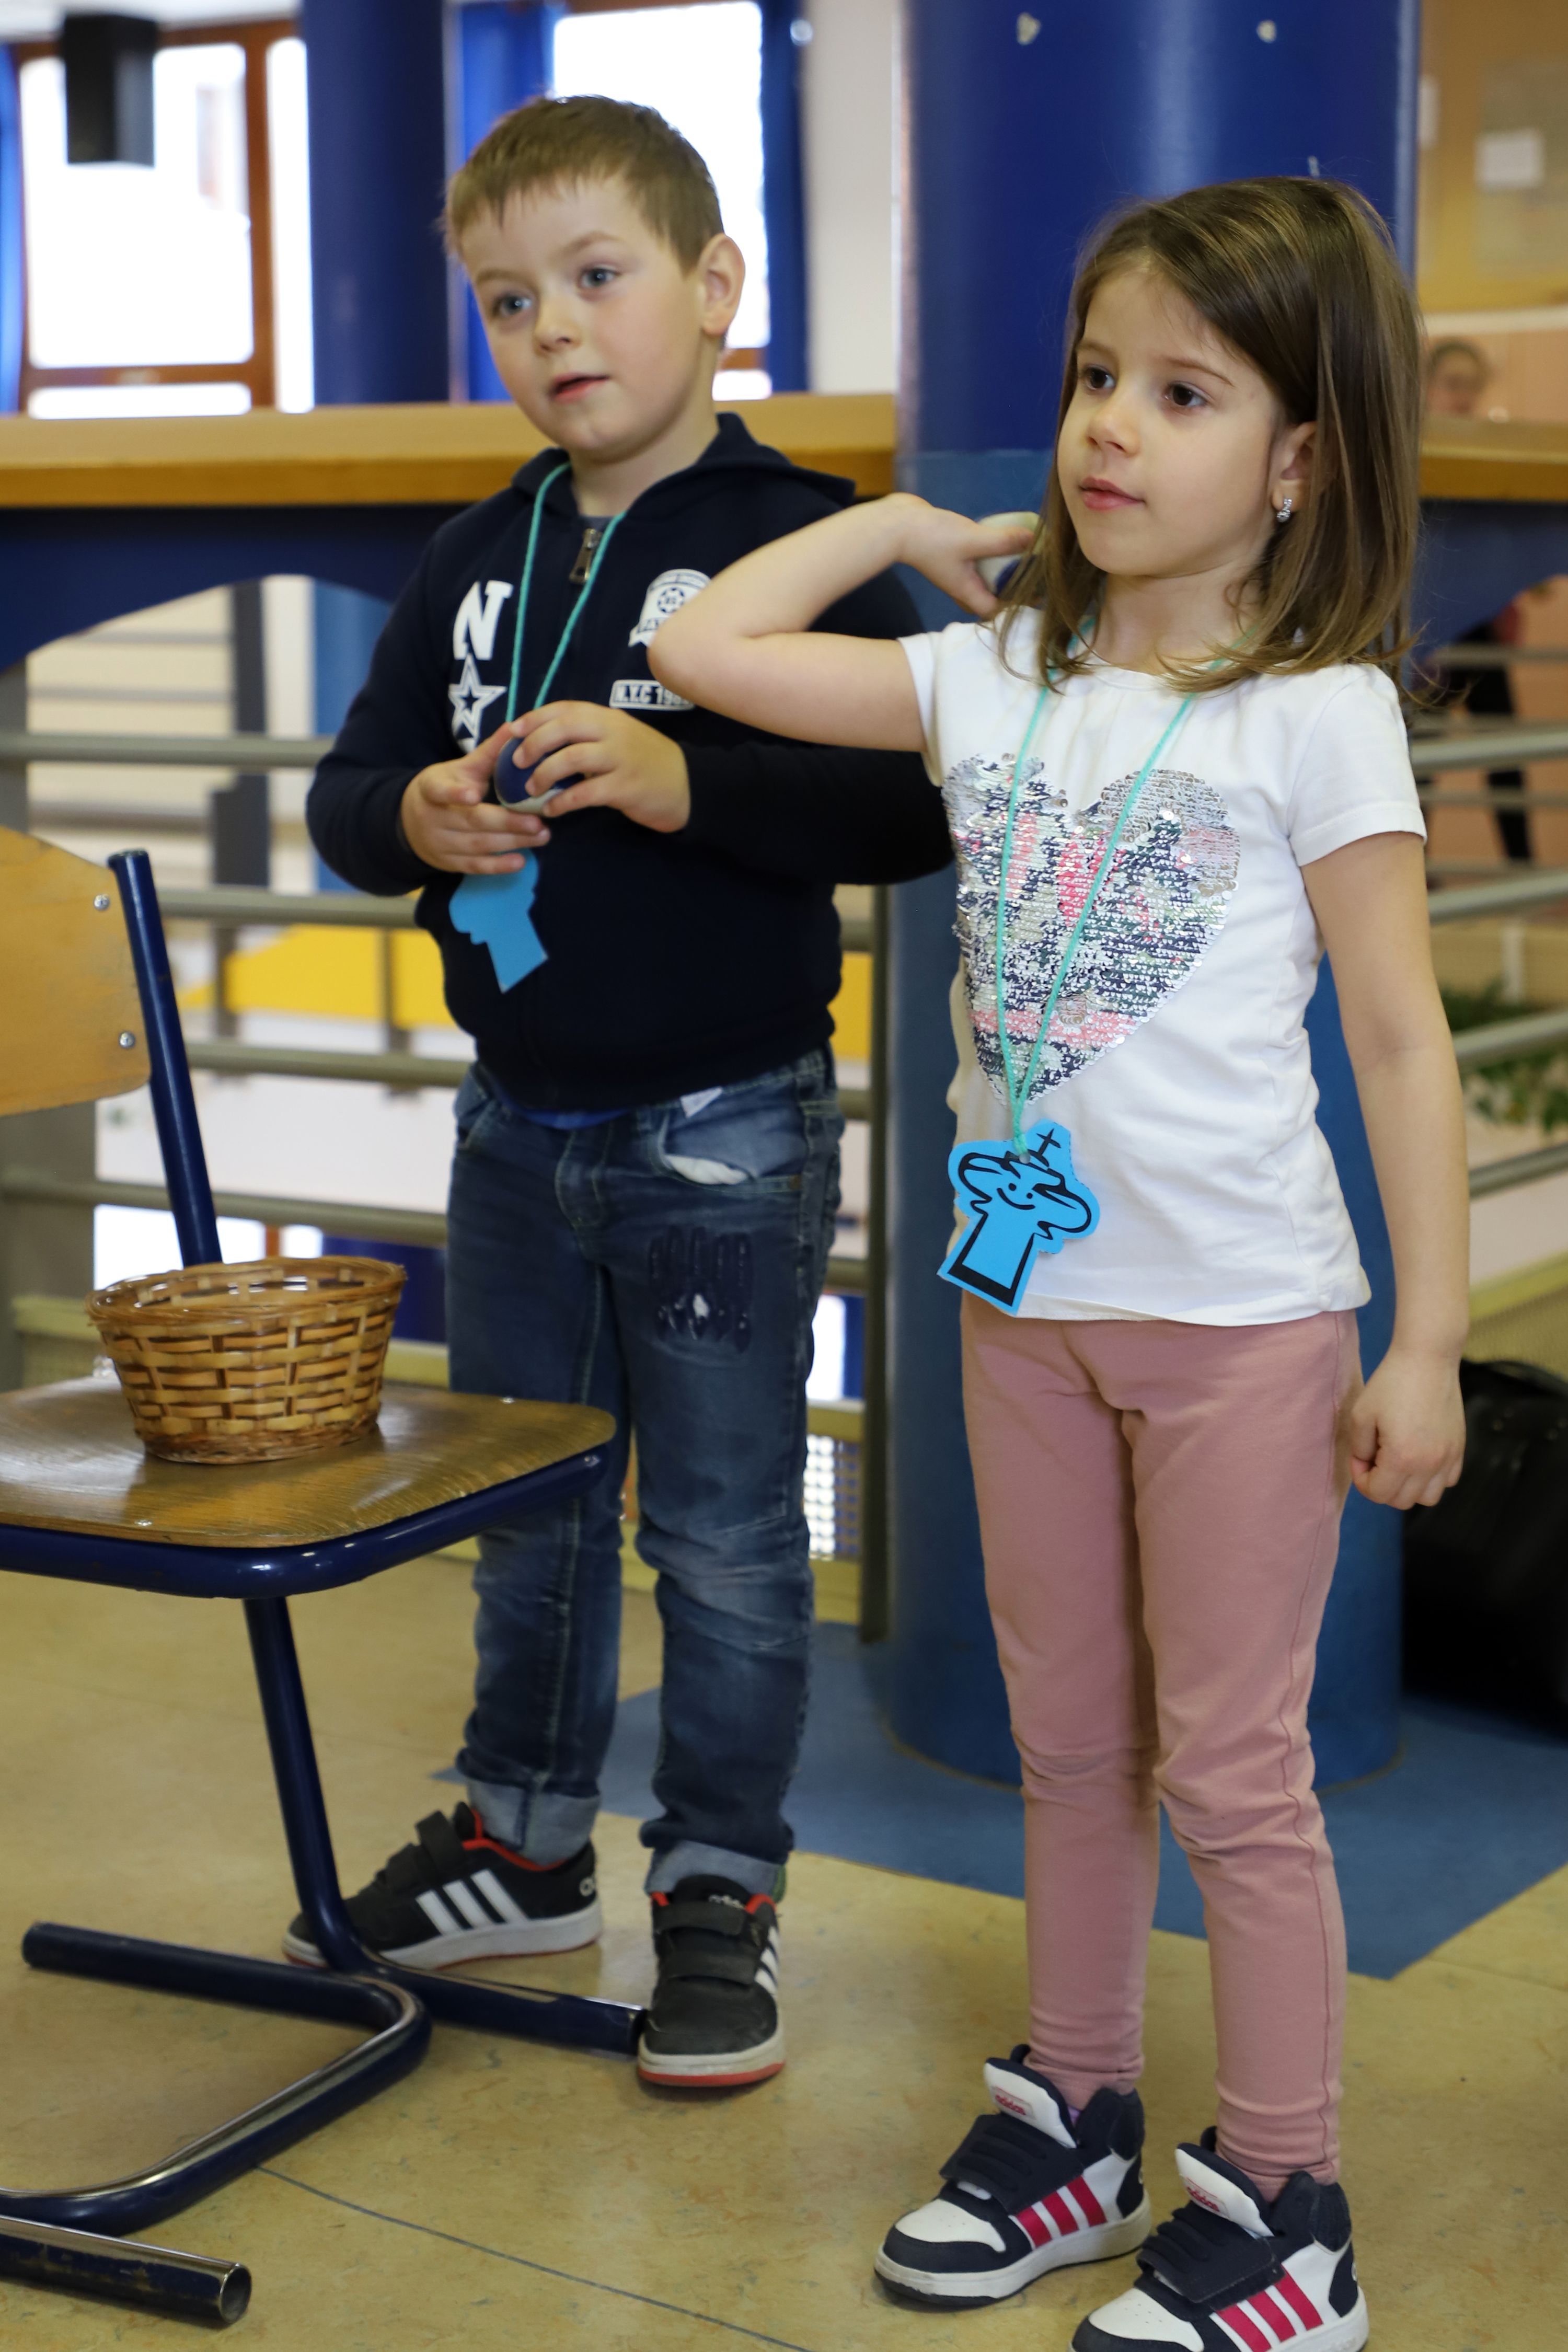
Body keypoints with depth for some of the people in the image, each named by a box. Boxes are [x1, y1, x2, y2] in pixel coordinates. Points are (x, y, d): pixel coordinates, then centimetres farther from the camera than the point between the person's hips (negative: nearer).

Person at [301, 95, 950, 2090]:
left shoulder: (799, 546, -11)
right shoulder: (475, 562, 7)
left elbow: (912, 805, -19)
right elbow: (345, 788, 10)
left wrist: (683, 784, -29)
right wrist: (413, 816, -12)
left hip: (727, 1127, -6)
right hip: (520, 1122, 6)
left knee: (725, 1534, 6)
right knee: (526, 1506, 19)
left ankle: (721, 1892, 21)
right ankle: (523, 1845, 36)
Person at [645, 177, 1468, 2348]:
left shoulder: (1319, 712, -9)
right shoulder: (993, 679, 4)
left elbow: (1402, 1040, -8)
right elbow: (705, 649, 5)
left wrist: (1427, 1341, -11)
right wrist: (909, 524, 7)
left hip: (1242, 1311, -5)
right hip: (1028, 1289, 5)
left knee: (1230, 1765, 4)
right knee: (1068, 1741, 17)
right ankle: (1075, 2118, 33)